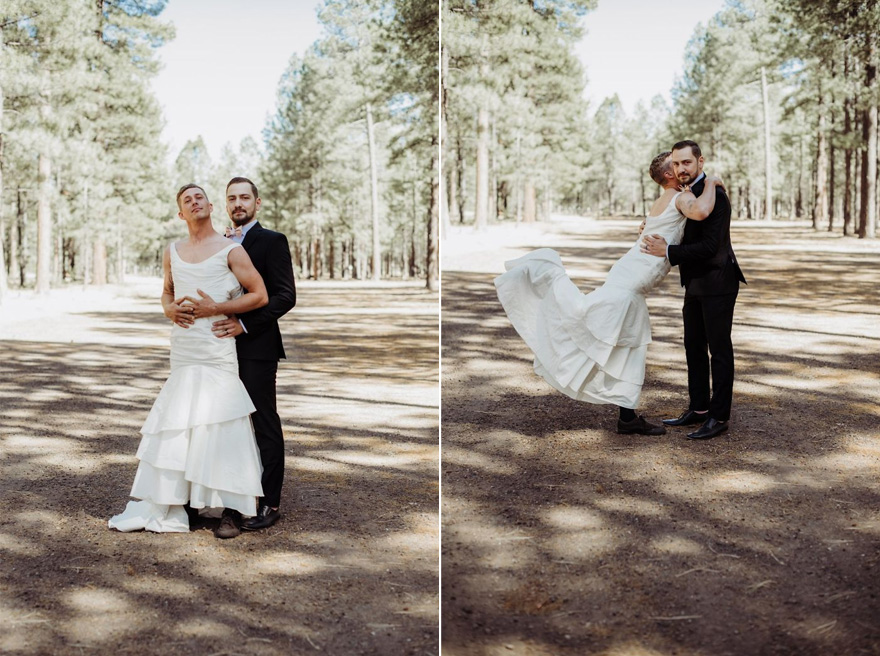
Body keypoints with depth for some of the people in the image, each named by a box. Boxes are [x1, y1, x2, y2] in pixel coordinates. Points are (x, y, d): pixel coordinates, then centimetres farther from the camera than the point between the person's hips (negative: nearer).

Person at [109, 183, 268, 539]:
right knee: (179, 425, 5)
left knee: (221, 426, -7)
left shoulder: (230, 250, -2)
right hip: (183, 347, 5)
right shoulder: (172, 252, 13)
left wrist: (214, 308, -14)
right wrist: (170, 309, 3)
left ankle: (230, 509, -1)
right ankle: (181, 503, 15)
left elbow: (260, 295, -6)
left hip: (218, 347, -5)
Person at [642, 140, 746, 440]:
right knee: (694, 347, 14)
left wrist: (668, 252, -24)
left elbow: (710, 246, -25)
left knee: (719, 350, -2)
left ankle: (719, 416, 4)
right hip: (695, 284, 9)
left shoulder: (714, 196, -18)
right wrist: (653, 233, 7)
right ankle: (699, 409, 24)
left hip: (717, 283, -9)